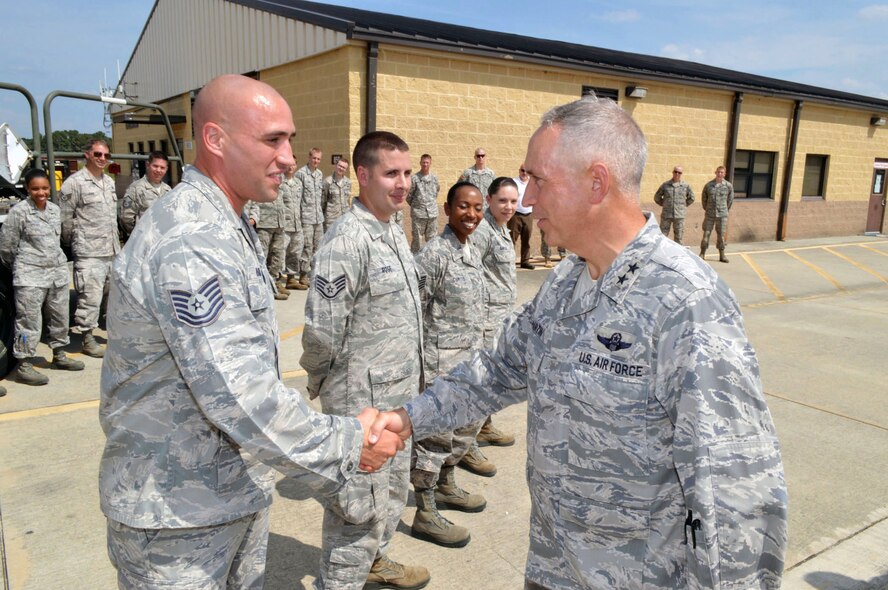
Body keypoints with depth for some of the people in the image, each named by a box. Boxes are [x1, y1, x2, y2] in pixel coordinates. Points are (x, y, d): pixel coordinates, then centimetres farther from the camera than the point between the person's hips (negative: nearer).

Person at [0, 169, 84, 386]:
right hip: (30, 277, -7)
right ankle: (24, 366, 2)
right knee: (29, 321, -5)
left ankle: (59, 355, 31)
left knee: (60, 318, 16)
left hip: (58, 272, 7)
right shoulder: (19, 211, -9)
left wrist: (56, 263, 17)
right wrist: (20, 266, 5)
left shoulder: (55, 209, 10)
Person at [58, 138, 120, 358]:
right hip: (89, 254, -7)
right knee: (90, 297, -6)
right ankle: (88, 340, 4)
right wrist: (72, 243, 2)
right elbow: (65, 219, -6)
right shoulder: (74, 183, -8)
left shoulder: (109, 181, 15)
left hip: (113, 251, 8)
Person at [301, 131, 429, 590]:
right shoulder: (346, 240, -22)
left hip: (400, 398, 9)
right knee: (360, 507, 5)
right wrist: (327, 384, -6)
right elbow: (320, 333, -22)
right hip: (362, 402, -9)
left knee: (393, 489, 25)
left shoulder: (394, 232, 7)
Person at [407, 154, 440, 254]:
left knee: (432, 238, 11)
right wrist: (415, 205, 7)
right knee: (417, 238, 2)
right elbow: (409, 195, -2)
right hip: (418, 214, -4)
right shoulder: (414, 178, -8)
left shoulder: (434, 178, 5)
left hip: (432, 213, 4)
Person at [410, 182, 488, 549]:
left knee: (468, 424, 21)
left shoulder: (473, 252, 9)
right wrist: (416, 359, -18)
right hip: (440, 360, -9)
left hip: (468, 360, 9)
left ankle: (445, 487, 43)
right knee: (435, 434, 1)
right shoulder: (434, 253, -17)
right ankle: (425, 515, 17)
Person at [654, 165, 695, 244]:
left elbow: (691, 198, 15)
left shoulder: (686, 186, 2)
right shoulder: (665, 185, 2)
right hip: (666, 215, -1)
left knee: (678, 237, 6)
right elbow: (657, 197, 12)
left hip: (679, 216, 1)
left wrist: (683, 206, 10)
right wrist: (664, 205, 7)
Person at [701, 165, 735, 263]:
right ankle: (702, 253, 11)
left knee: (721, 235, 6)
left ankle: (722, 255, 14)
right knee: (706, 234, 2)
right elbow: (704, 198, 11)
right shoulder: (708, 185, 0)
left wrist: (725, 210, 11)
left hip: (722, 215, 0)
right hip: (710, 215, 0)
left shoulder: (728, 186, -2)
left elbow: (730, 200, 8)